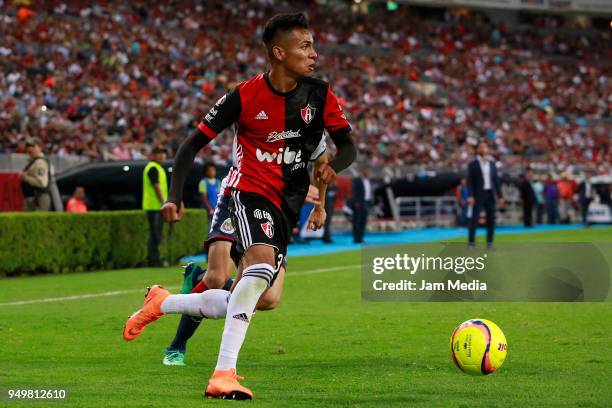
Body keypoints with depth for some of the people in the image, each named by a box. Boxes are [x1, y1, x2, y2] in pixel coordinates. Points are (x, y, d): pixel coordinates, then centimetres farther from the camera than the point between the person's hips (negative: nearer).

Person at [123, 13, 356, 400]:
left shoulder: (320, 95, -1)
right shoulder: (245, 96, -10)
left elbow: (348, 146, 3)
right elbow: (193, 144, -2)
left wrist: (332, 166, -21)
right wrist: (174, 196, -13)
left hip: (287, 208, 5)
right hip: (250, 190, -5)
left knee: (241, 304, 4)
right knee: (263, 264, -34)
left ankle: (162, 302, 30)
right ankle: (223, 374, -35)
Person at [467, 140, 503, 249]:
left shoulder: (492, 163, 13)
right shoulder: (473, 164, 0)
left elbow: (496, 180, 14)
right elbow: (470, 181, -5)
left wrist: (500, 196, 9)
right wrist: (470, 196, -16)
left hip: (490, 194, 4)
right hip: (478, 195, -4)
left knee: (491, 219, 3)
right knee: (474, 219, -6)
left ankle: (490, 242, 10)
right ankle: (471, 242, -2)